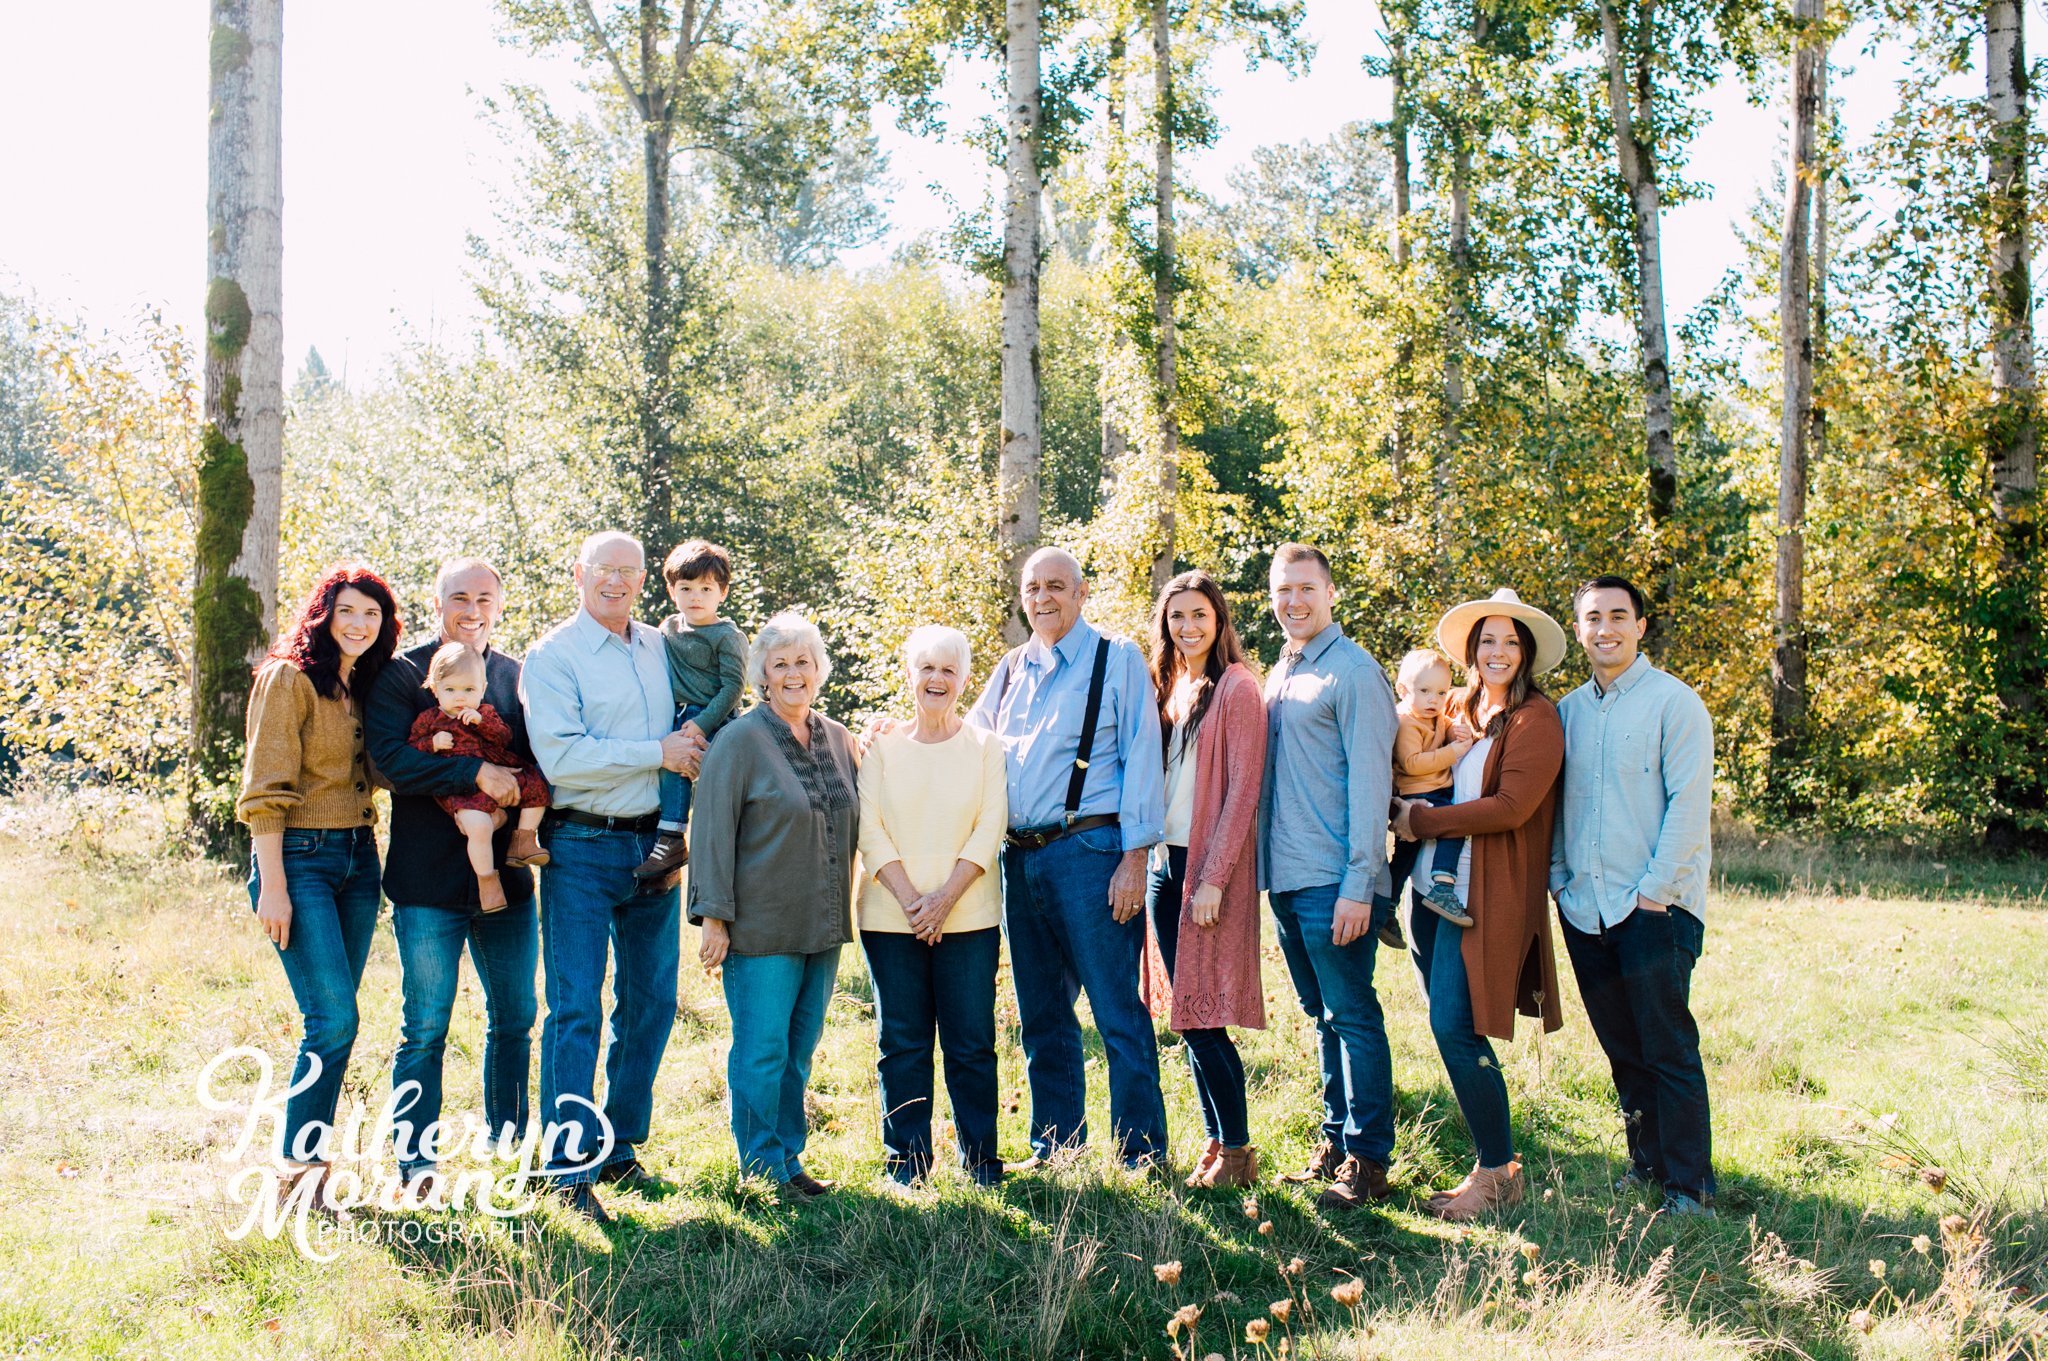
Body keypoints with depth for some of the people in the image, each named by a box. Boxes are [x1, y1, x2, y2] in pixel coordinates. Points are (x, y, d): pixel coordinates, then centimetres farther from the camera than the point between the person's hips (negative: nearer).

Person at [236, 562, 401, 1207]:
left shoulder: (366, 685, 14)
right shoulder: (289, 678, -8)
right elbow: (266, 790, -12)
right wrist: (273, 886, -17)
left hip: (357, 857, 7)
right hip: (299, 857, -7)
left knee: (334, 1018, 7)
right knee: (334, 1016, -12)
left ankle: (311, 1151, 16)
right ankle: (299, 1163, 0)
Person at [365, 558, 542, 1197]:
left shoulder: (519, 676, 11)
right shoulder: (401, 675, -1)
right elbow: (391, 759, -15)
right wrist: (475, 771, -22)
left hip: (505, 875, 4)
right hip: (429, 880, -4)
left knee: (514, 1018, 12)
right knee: (425, 1027, 1)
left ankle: (509, 1146, 27)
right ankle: (415, 1161, 13)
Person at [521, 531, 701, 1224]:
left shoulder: (661, 649, 12)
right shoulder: (552, 656, -5)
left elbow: (690, 734, 24)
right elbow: (558, 755, -17)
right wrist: (657, 753, -14)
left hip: (653, 844, 6)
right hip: (583, 847, -6)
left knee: (650, 1002, 10)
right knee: (577, 1009, -6)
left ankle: (619, 1148, 23)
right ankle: (571, 1169, 0)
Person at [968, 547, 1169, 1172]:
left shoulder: (1118, 659, 0)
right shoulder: (1011, 670, 17)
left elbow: (1141, 757, -5)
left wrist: (1134, 857, -12)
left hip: (1088, 852, -6)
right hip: (1020, 858, 6)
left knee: (1117, 1014, -4)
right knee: (1042, 1017, 12)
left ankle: (1142, 1156, 5)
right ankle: (1054, 1150, 23)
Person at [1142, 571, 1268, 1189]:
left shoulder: (1236, 687, -8)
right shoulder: (1167, 687, 14)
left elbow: (1242, 789, -13)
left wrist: (1213, 879, -17)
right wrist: (1152, 859, 7)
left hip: (1209, 866, -7)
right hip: (1164, 860, 7)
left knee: (1201, 1014, -6)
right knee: (1187, 1015, 9)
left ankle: (1238, 1153, 5)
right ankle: (1214, 1144, 18)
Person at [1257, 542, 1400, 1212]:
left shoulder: (1353, 672, -8)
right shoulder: (1277, 677, 16)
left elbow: (1369, 781, -13)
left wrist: (1358, 885, -18)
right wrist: (1266, 869, 13)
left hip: (1333, 882, -8)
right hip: (1286, 879, 8)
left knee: (1353, 1017, -1)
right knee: (1323, 1016, 15)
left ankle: (1368, 1161, 6)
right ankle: (1335, 1140, 24)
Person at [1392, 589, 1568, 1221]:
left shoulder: (1535, 719, -6)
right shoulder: (1459, 711, 16)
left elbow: (1510, 807, -16)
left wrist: (1422, 820, -10)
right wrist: (1409, 813, 4)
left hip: (1485, 898, -7)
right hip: (1434, 890, 7)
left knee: (1455, 1026, -12)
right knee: (1449, 1029, 8)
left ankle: (1497, 1173, 2)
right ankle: (1494, 1162, 19)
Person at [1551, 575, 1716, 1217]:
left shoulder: (1673, 701, -5)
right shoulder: (1569, 709, 13)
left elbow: (1689, 804, -10)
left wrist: (1655, 889, -13)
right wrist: (1559, 876, 7)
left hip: (1654, 906, -5)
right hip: (1584, 908, 6)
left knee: (1669, 1049, -3)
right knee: (1620, 1046, 13)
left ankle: (1689, 1186, 6)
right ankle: (1647, 1160, 25)